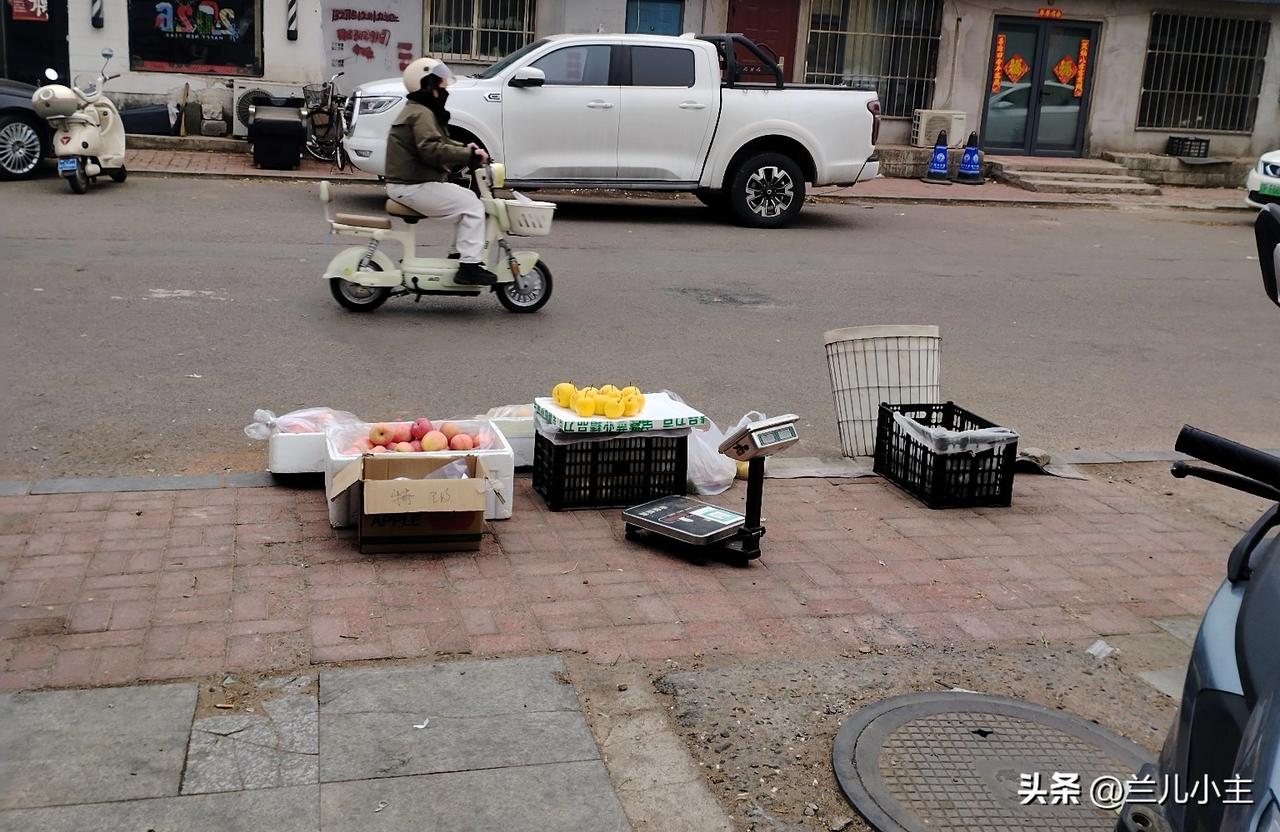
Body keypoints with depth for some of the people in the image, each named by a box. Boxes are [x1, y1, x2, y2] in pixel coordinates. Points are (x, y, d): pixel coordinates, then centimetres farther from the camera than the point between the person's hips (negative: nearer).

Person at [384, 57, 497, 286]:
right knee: (472, 207, -13)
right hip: (414, 187, -11)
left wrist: (465, 148, 9)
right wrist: (468, 155, -27)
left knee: (466, 198, 18)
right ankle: (470, 265, -17)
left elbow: (440, 142, 27)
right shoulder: (422, 114, -15)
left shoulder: (415, 110, 20)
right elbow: (431, 149, -30)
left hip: (407, 183, 11)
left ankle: (460, 253, 19)